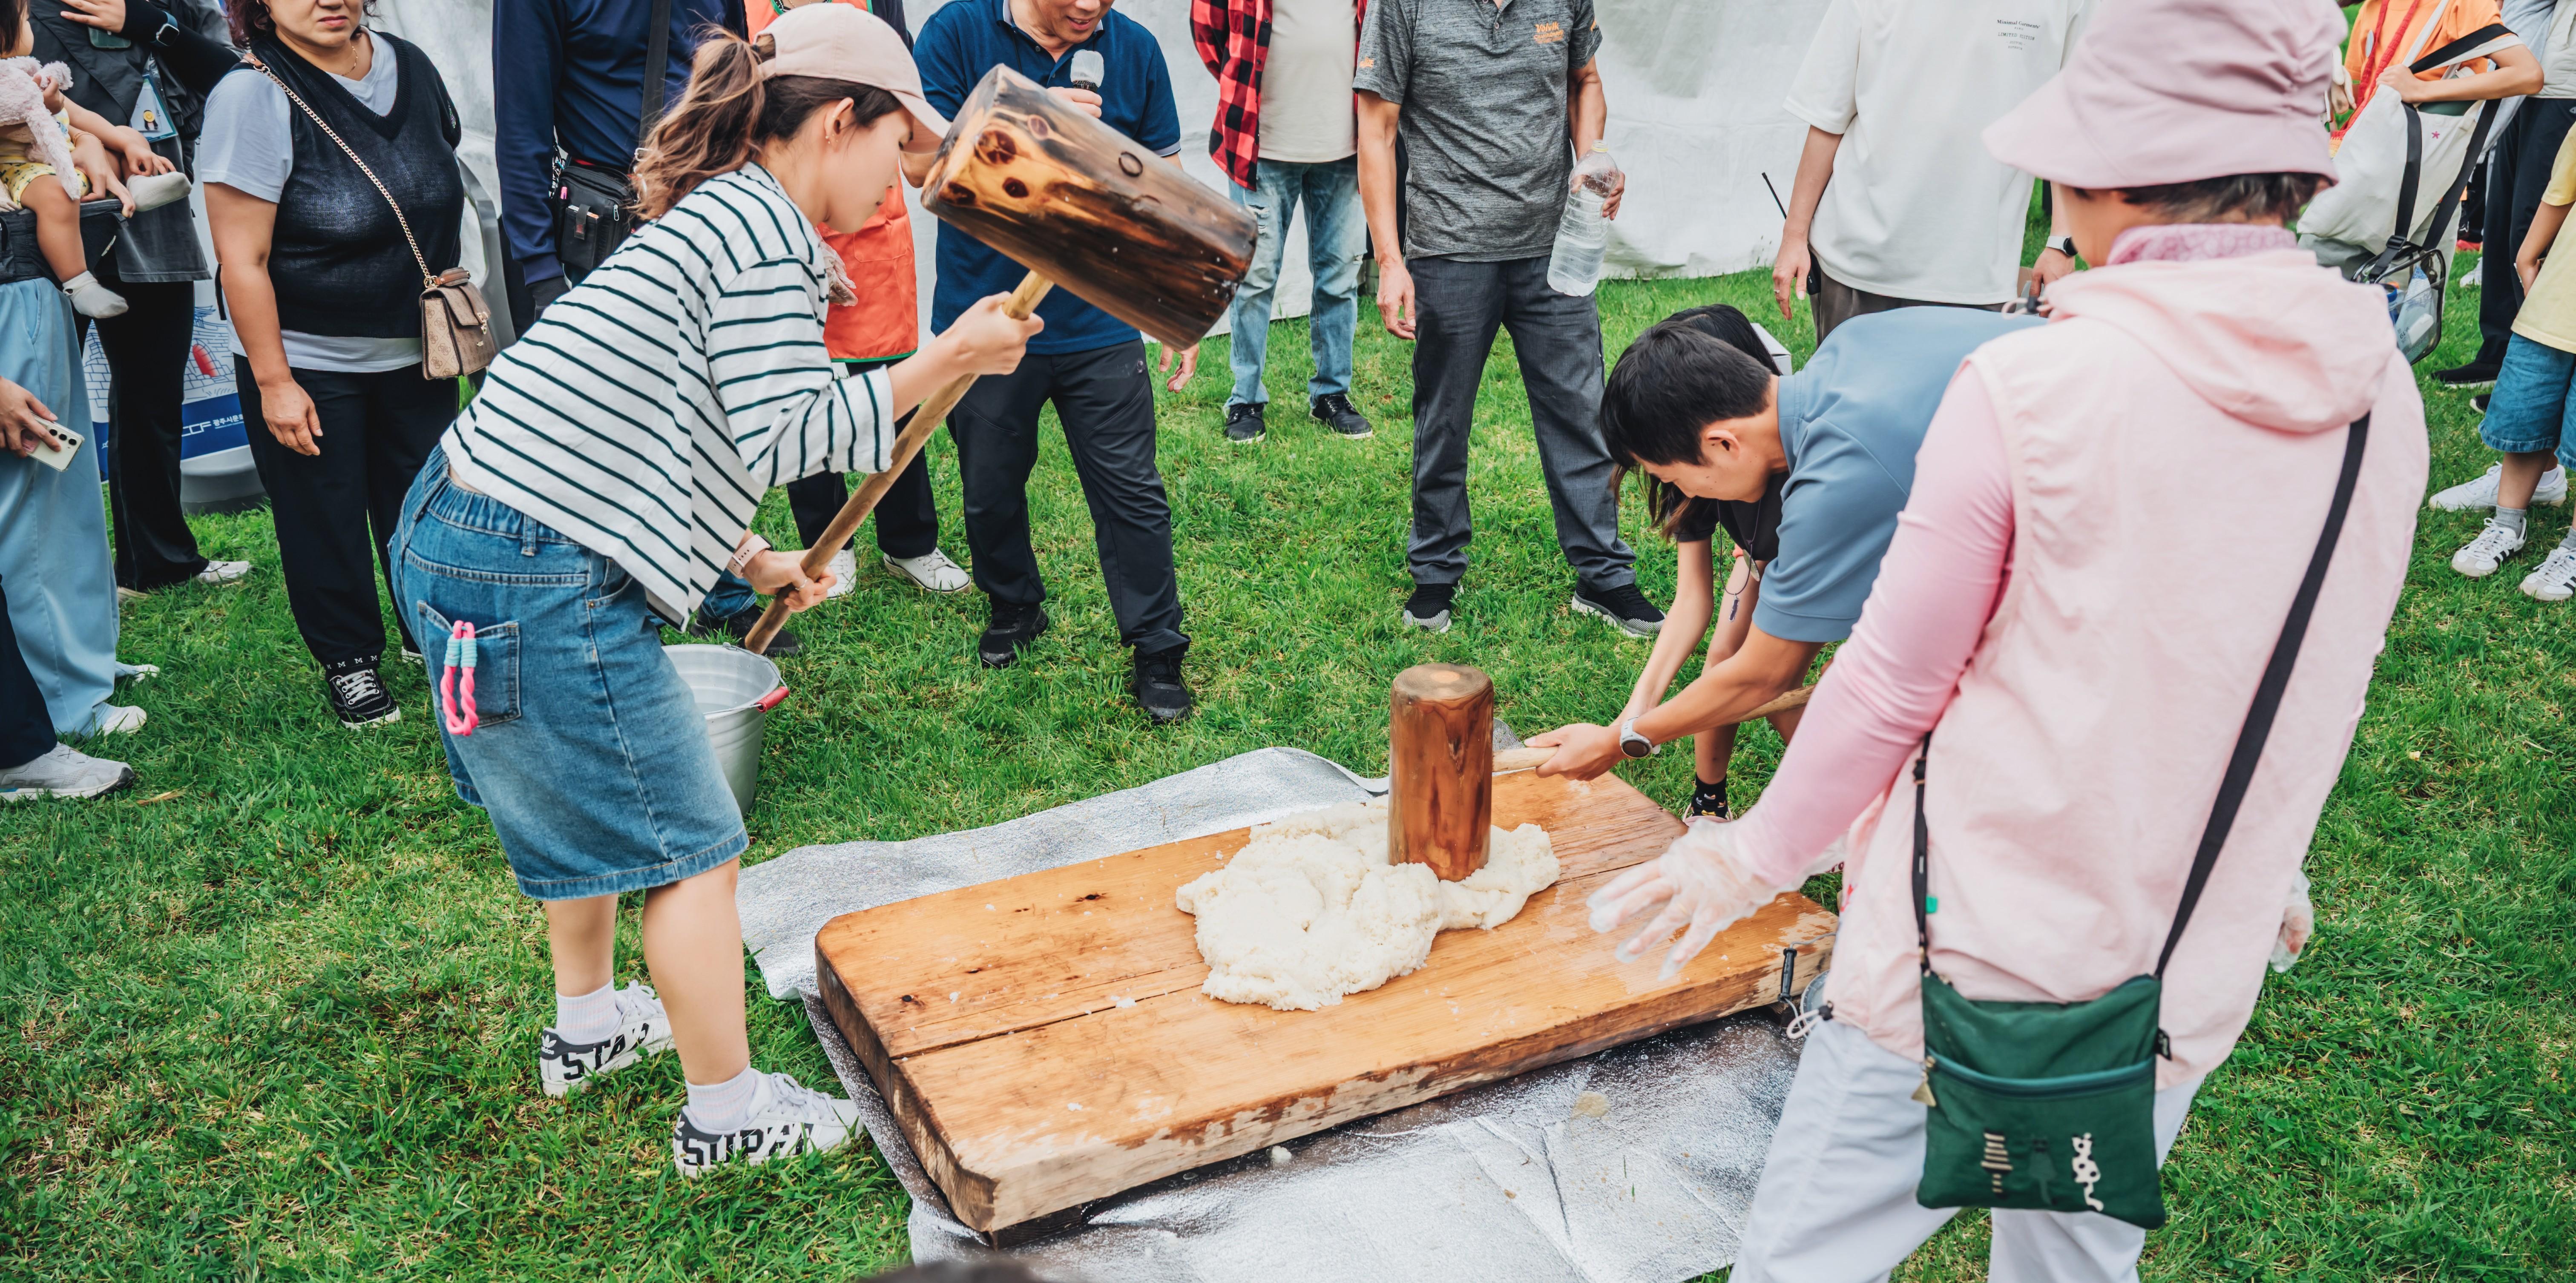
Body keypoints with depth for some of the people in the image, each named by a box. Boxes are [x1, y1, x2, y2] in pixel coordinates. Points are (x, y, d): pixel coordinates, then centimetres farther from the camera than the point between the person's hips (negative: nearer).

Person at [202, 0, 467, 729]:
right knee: (326, 517, 9)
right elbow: (242, 258, -18)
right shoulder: (253, 95, -18)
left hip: (415, 349, 5)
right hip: (307, 362, -5)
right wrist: (273, 381, -18)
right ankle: (349, 659, 28)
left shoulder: (410, 67, -1)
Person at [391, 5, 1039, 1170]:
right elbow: (783, 439, -19)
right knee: (688, 844, 4)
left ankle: (587, 1026, 47)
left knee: (586, 802, 28)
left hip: (453, 534, 11)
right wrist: (942, 364, -15)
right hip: (543, 582, -11)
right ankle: (726, 1114, 19)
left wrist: (756, 562, 22)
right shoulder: (769, 229, -13)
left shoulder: (714, 212, 18)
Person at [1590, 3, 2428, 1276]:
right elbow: (2312, 692, 11)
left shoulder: (2032, 388, -20)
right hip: (2192, 979, 6)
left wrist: (1757, 851, 4)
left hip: (1976, 952, -5)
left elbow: (1892, 681, -12)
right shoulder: (2381, 399, -3)